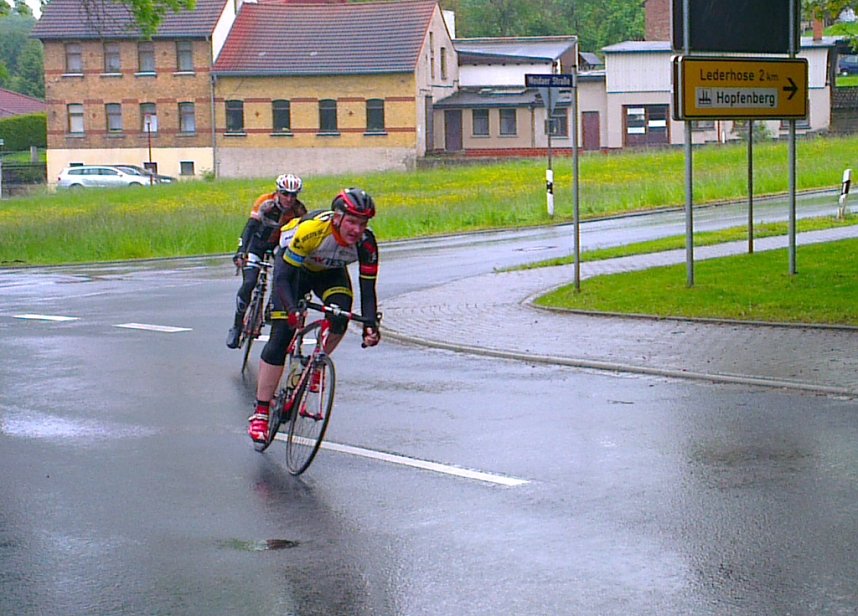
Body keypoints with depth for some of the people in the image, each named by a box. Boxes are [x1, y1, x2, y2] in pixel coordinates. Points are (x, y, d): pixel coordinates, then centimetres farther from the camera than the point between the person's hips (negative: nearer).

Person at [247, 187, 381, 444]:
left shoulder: (366, 244, -29)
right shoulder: (311, 230, -40)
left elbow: (367, 289, -23)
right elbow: (282, 277, -37)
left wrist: (370, 326, -39)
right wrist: (292, 310, -53)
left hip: (330, 271, 3)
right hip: (294, 267, -3)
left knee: (341, 316, -28)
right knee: (280, 336, -13)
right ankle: (260, 412, -6)